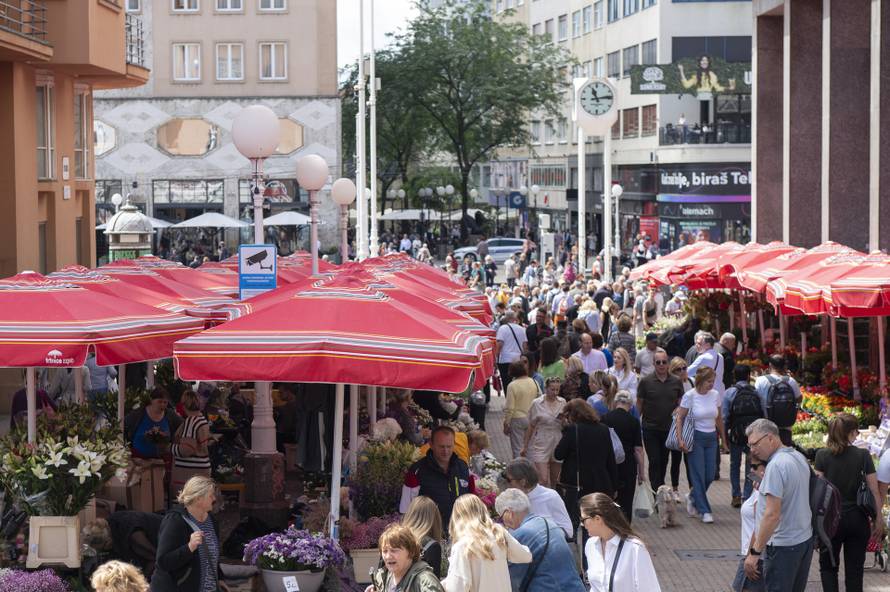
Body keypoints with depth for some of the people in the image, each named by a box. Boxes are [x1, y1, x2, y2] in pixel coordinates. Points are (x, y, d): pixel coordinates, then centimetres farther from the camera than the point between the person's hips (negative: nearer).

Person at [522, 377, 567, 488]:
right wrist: (525, 447, 3)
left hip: (557, 444, 4)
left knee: (555, 481, 10)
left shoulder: (562, 402, 5)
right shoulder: (537, 403, -5)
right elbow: (531, 426, 1)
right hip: (541, 446, -4)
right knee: (543, 480, -13)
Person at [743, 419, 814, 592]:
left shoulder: (776, 466, -20)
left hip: (783, 546, -9)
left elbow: (772, 514, -25)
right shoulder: (800, 457, 9)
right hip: (806, 539, 9)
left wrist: (754, 552, -22)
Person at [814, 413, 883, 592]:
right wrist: (879, 520, 4)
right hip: (858, 520, 0)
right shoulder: (863, 455, -6)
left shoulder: (822, 455, -6)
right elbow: (874, 492, -4)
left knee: (828, 567, 14)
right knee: (854, 571, 8)